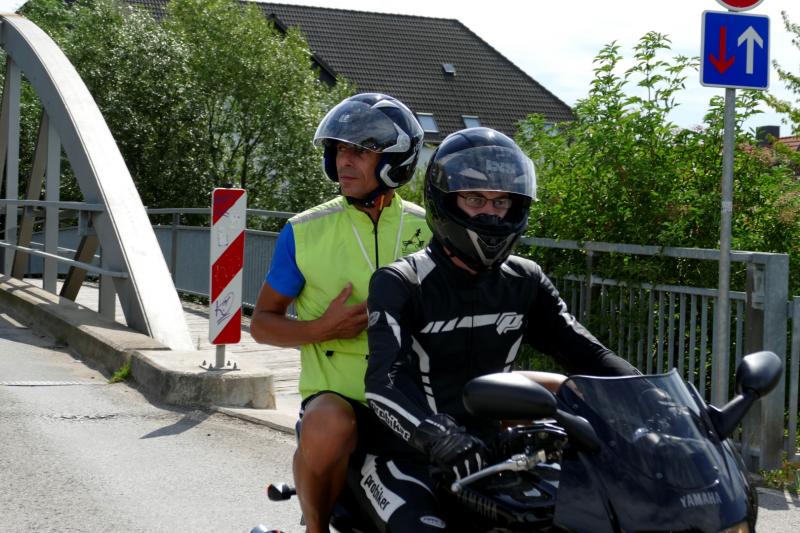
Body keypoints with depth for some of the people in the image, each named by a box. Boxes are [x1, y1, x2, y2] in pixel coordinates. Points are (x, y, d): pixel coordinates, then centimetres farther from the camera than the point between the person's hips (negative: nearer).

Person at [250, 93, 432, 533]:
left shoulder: (428, 230, 6)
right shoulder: (306, 231, 2)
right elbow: (262, 323, 7)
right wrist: (321, 328, -13)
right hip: (338, 393, -2)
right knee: (328, 426, -37)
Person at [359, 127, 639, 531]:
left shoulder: (525, 282, 6)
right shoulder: (399, 284, -10)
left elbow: (586, 352, 1)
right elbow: (385, 379, -24)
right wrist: (437, 436, -43)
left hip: (489, 453, 5)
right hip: (407, 459, -5)